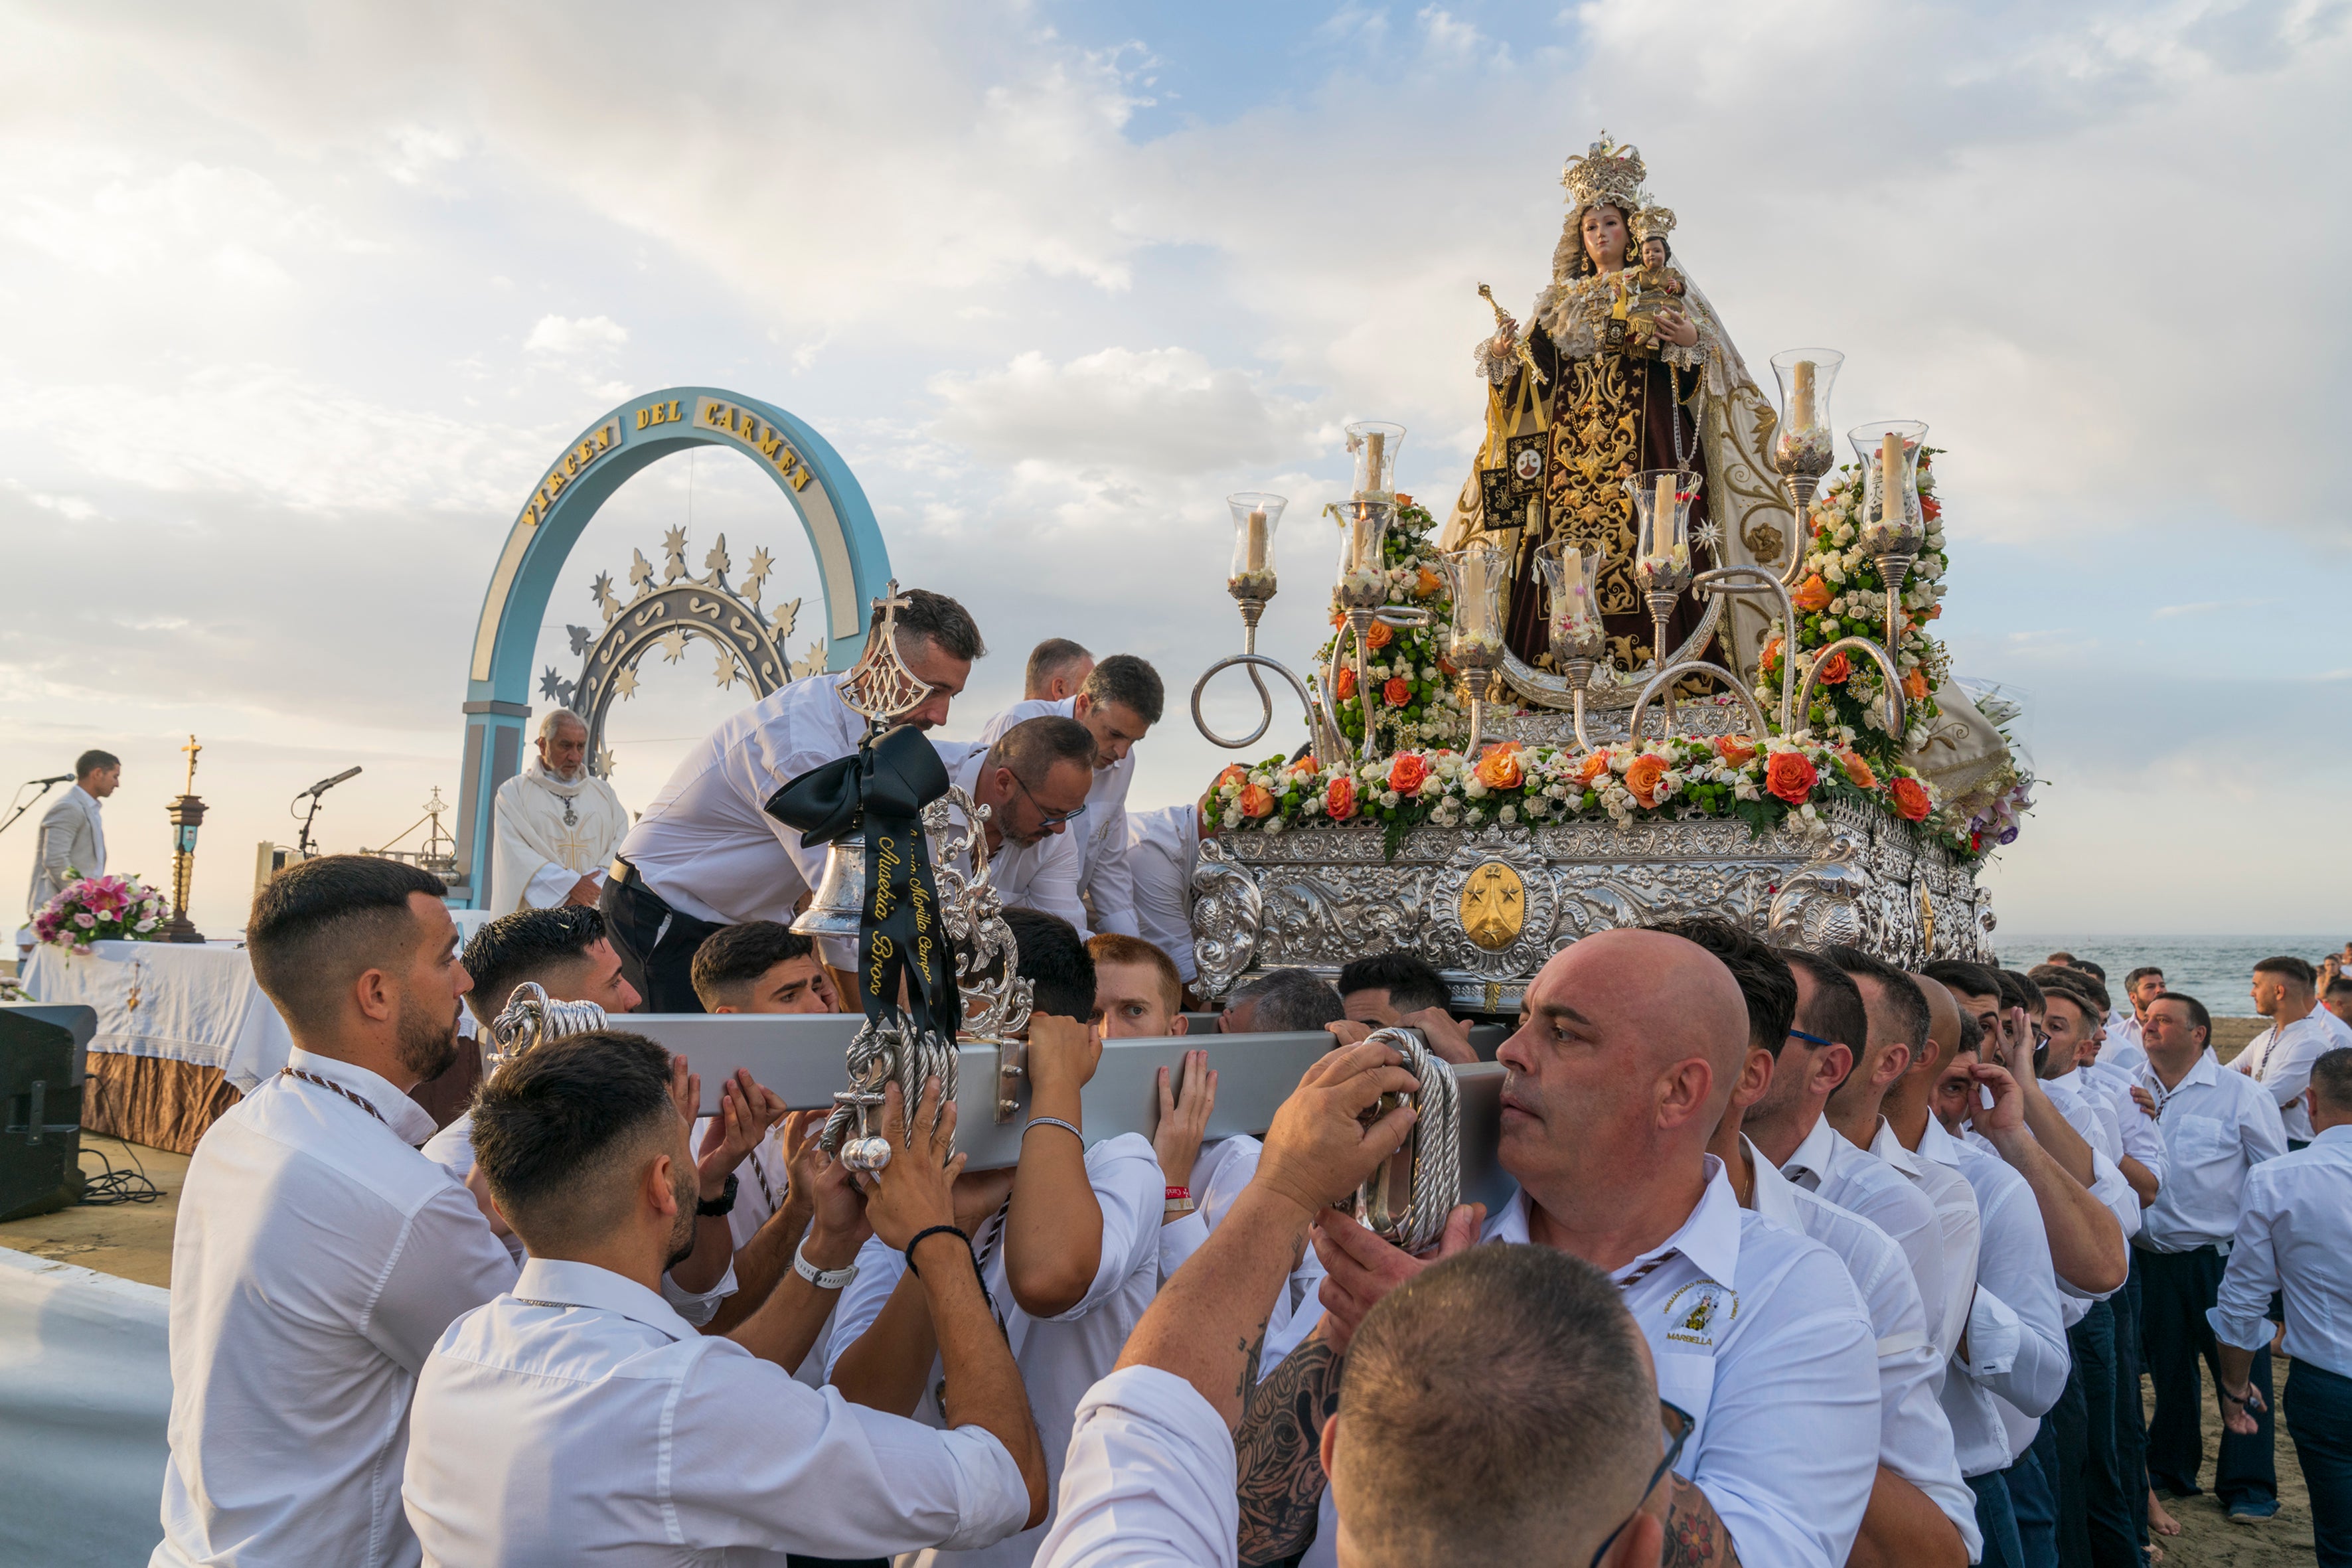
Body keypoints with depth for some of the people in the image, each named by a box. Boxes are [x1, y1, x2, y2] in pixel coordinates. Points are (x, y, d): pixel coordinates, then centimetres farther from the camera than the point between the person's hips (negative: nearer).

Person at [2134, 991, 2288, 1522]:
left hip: (2224, 1257, -3)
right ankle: (2171, 1470, 31)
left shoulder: (2241, 1094, -5)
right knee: (2167, 1365, 15)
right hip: (2153, 1256, 3)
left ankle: (2248, 1486, 21)